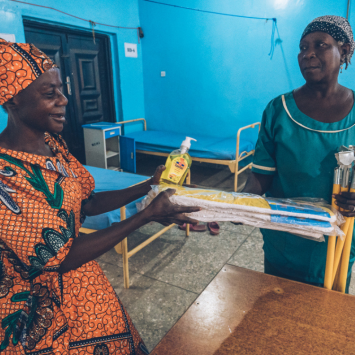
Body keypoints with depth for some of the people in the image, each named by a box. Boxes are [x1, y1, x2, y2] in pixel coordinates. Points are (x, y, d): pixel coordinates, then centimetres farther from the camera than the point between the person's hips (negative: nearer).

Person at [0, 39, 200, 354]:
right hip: (42, 313, -7)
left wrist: (148, 187, -8)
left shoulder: (51, 143, -3)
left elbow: (87, 203, 3)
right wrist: (147, 215, -27)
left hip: (84, 282, 7)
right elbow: (60, 257, -26)